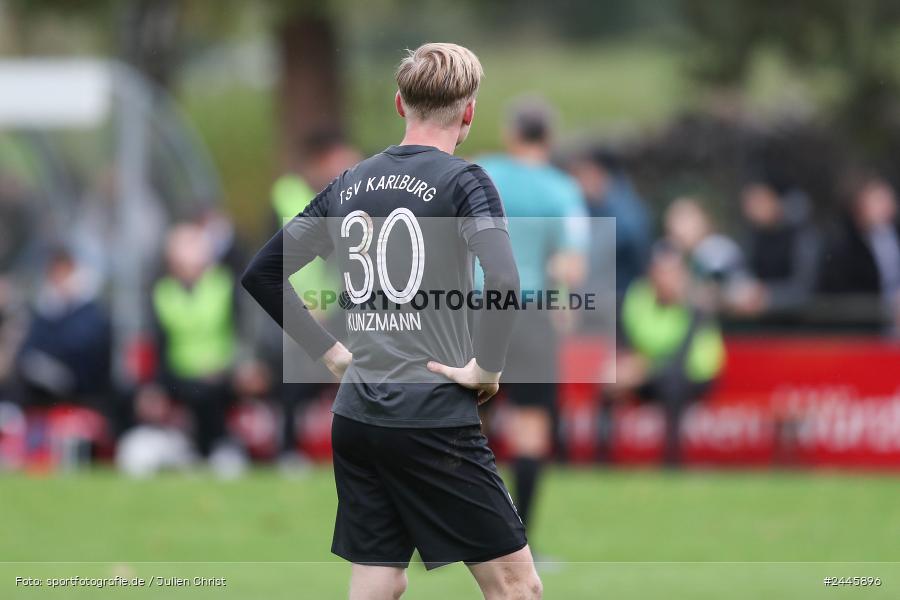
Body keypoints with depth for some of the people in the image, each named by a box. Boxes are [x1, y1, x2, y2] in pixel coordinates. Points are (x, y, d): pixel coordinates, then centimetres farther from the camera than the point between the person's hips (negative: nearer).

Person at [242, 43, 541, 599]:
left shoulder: (349, 185, 11)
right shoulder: (462, 180, -7)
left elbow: (262, 274, 16)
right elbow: (503, 280, -23)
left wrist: (331, 351, 14)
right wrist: (487, 367, -11)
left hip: (356, 419, 6)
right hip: (435, 421, -6)